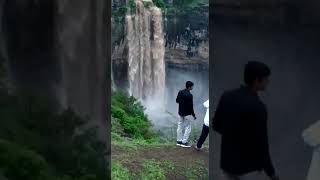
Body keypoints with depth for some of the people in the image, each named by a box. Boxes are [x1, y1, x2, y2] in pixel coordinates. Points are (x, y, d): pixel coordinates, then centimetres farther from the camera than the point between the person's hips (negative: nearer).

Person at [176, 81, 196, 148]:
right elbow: (190, 106, -20)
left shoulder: (180, 92, 1)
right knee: (188, 127, 3)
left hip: (180, 113, 7)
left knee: (180, 126, 14)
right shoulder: (189, 95, -22)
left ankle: (179, 141, 21)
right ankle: (184, 142, 5)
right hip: (187, 114, -7)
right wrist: (193, 115, -10)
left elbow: (177, 101, 13)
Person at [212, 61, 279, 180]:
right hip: (249, 166, -6)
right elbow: (261, 144, -22)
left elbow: (216, 125, 9)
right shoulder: (258, 107, -24)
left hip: (228, 162, 6)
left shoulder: (226, 96, -4)